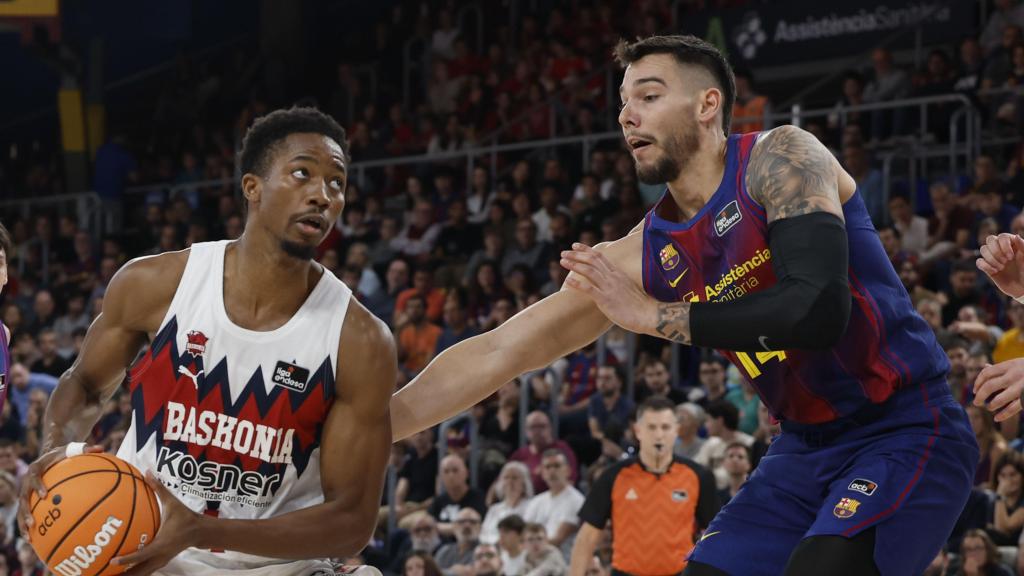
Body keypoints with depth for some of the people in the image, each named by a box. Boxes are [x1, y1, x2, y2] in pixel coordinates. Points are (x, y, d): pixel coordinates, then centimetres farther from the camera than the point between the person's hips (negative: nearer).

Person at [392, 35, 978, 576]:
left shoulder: (780, 158, -15)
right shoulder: (643, 255, 2)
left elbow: (818, 310, -30)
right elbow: (498, 352, 3)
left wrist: (652, 315, -21)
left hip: (908, 434, -7)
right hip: (807, 449, 7)